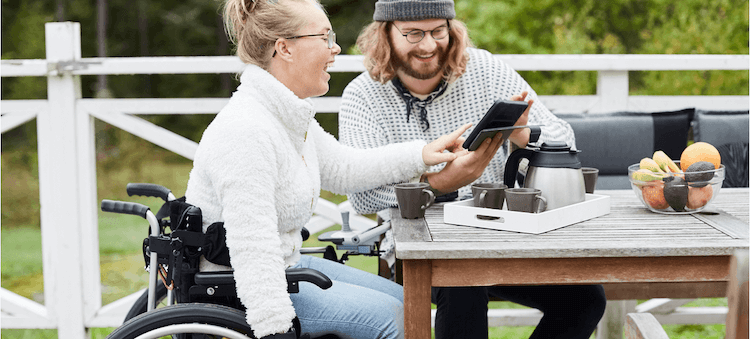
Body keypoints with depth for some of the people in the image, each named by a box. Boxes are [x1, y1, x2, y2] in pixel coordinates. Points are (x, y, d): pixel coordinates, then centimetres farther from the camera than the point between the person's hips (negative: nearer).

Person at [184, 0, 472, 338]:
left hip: (285, 264, 10)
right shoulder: (244, 131, -27)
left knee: (401, 300, 11)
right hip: (234, 290, -10)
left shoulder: (290, 114, 6)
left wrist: (421, 154, 12)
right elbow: (252, 247, -33)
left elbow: (343, 169, 19)